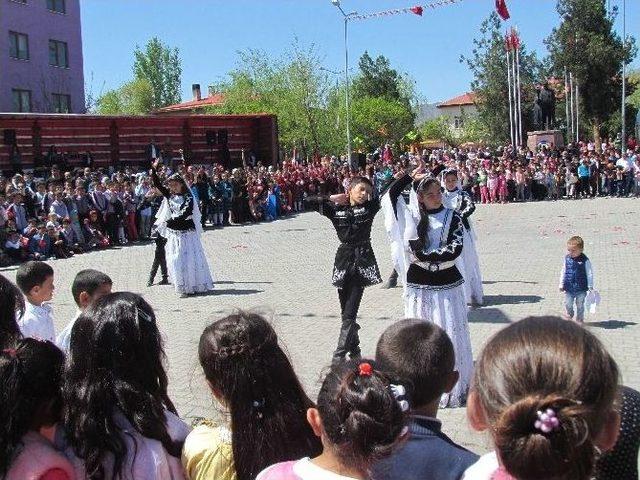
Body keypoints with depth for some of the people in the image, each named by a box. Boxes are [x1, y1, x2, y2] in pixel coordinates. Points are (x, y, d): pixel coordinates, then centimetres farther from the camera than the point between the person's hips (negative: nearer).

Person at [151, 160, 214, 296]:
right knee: (176, 261, 2)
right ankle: (183, 287, 9)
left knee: (191, 258, -2)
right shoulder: (169, 195, 8)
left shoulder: (188, 197, -6)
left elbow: (185, 214, -18)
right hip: (174, 233, 4)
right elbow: (157, 184, 4)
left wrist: (170, 220, -18)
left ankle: (196, 285, 7)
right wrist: (154, 170, -7)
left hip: (188, 232, -4)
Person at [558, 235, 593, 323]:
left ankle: (579, 319, 27)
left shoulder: (585, 260, -13)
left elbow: (589, 274, -8)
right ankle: (568, 317, 31)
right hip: (569, 288, 3)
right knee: (568, 304, 9)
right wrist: (561, 284, 8)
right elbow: (563, 272, 7)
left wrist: (590, 286, -9)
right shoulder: (567, 258, -2)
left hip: (581, 289, -3)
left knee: (580, 305, 11)